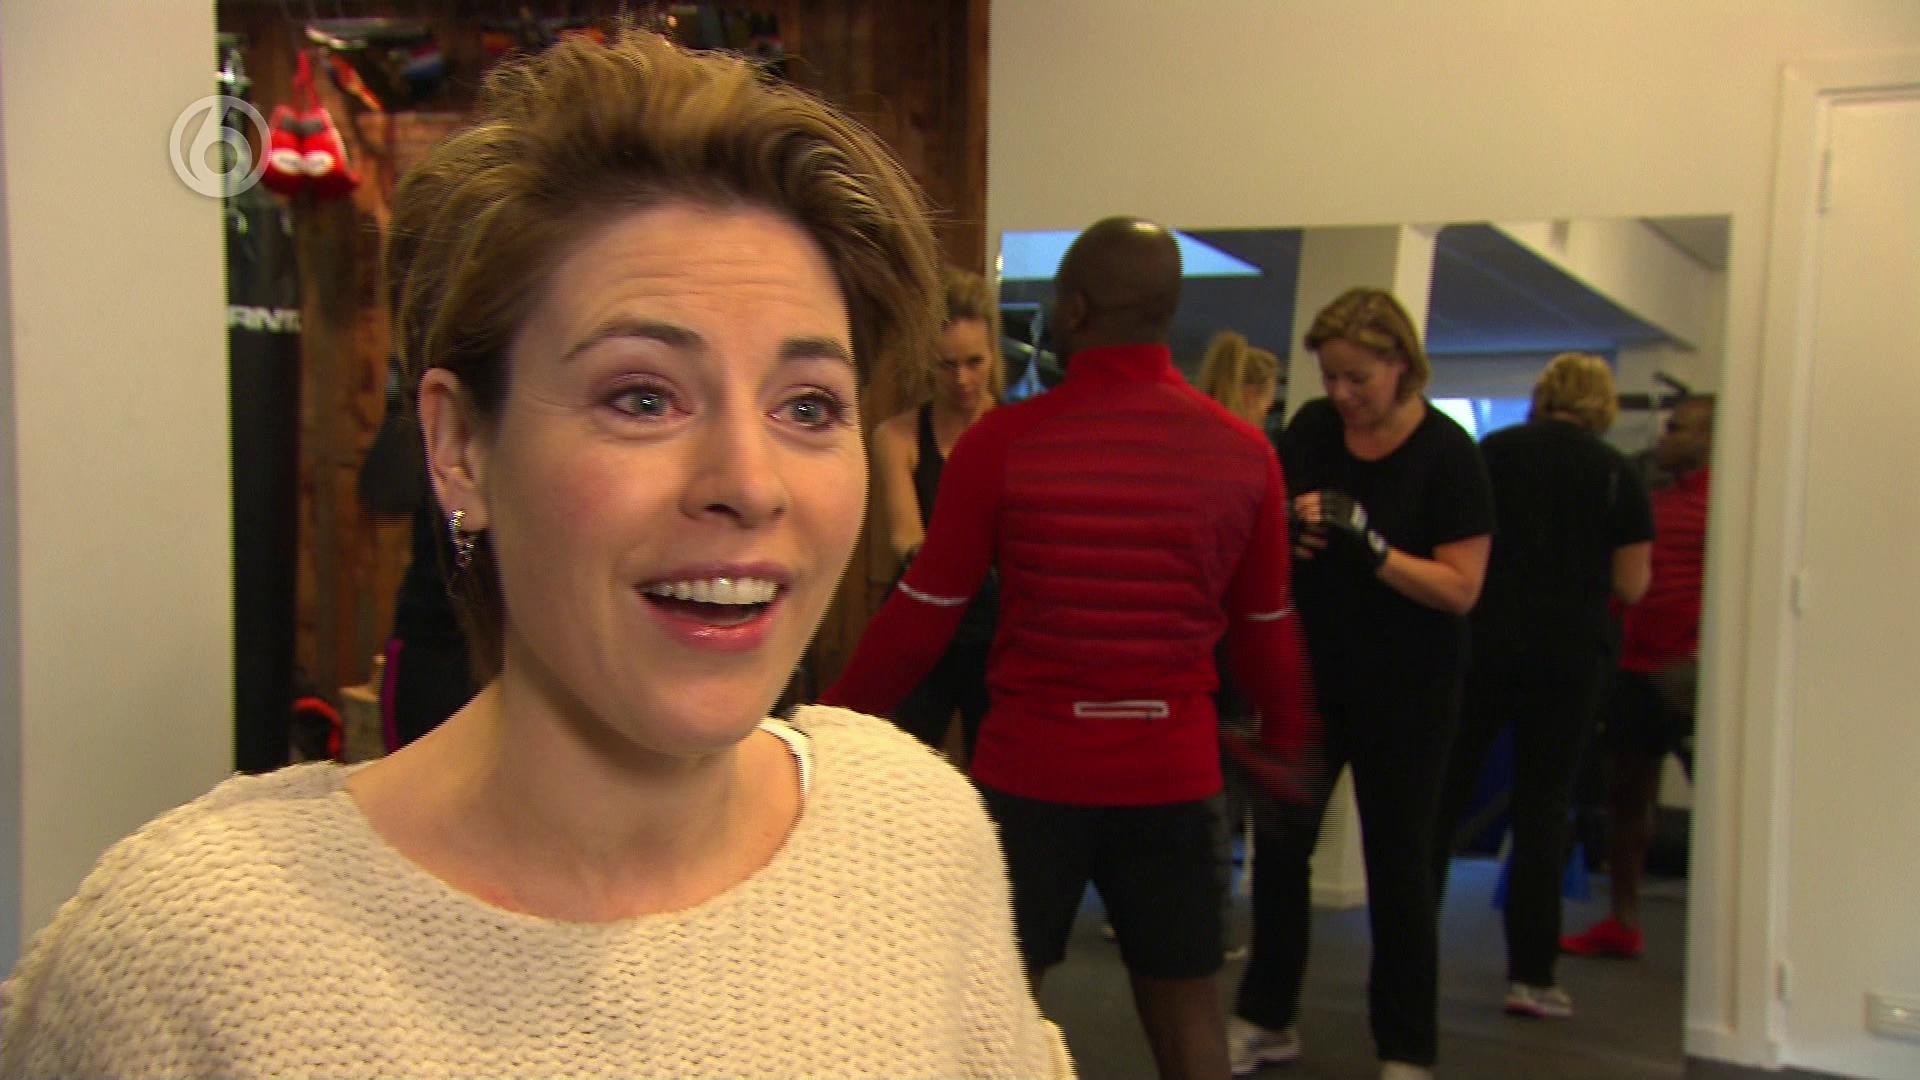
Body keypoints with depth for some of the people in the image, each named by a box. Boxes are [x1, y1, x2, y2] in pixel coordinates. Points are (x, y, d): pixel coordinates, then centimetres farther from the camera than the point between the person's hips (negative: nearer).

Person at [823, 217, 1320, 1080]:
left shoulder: (1004, 439, -10)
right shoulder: (1244, 451, -2)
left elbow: (924, 611, -5)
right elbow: (1267, 626, 7)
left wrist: (837, 717, 9)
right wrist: (1287, 741, 25)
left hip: (1031, 766, -2)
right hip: (1175, 772, 2)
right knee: (1185, 1003, 16)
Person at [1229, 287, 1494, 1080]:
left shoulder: (1447, 455, -11)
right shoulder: (1311, 429, 1)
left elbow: (1461, 588, -15)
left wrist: (1371, 550, -26)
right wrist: (1288, 529, -13)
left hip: (1406, 692, -4)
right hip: (1309, 674, 4)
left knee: (1397, 865, 5)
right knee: (1278, 843, 10)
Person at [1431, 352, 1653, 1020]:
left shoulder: (1494, 450, 2)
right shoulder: (1618, 476, 0)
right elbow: (1631, 587, -1)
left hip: (1482, 643, 1)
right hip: (1569, 657, -1)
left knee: (1444, 794, 9)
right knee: (1543, 806, 6)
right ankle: (1530, 975, 7)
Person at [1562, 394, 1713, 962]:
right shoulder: (1651, 501, 16)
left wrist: (1697, 659, -25)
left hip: (1687, 676, -8)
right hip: (1635, 669, 8)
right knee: (1625, 792, 11)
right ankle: (1623, 922, 20)